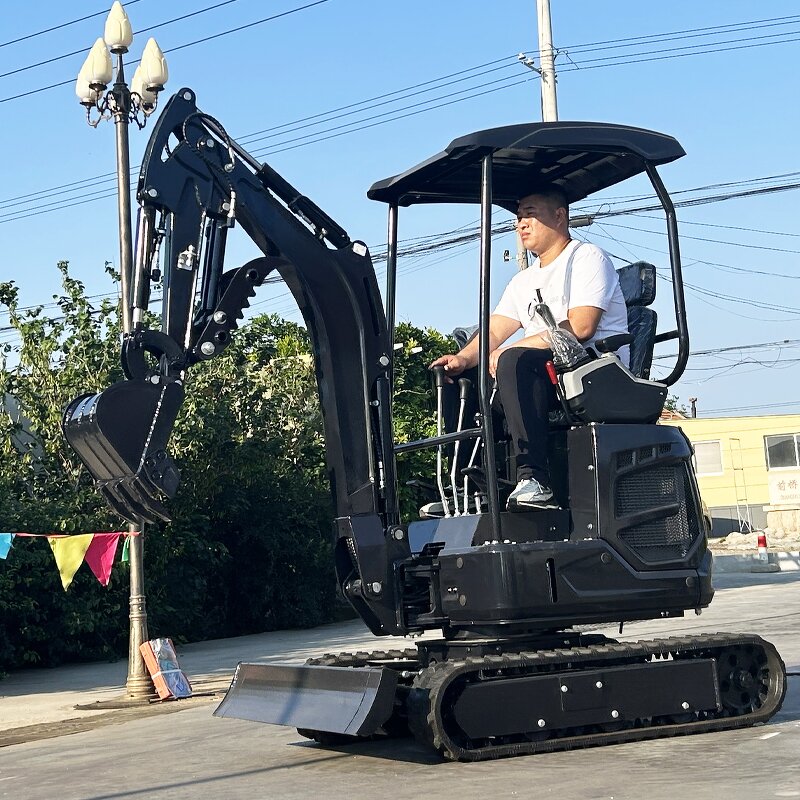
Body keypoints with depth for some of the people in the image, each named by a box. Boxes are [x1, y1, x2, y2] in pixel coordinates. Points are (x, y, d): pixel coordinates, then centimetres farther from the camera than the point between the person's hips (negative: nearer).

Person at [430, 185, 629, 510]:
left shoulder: (588, 258, 0)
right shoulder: (524, 281, 25)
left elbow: (580, 327, -15)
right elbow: (494, 330, 12)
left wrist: (513, 348, -17)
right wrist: (462, 358, -10)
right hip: (547, 378, 8)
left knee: (516, 362, -33)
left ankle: (534, 479, -39)